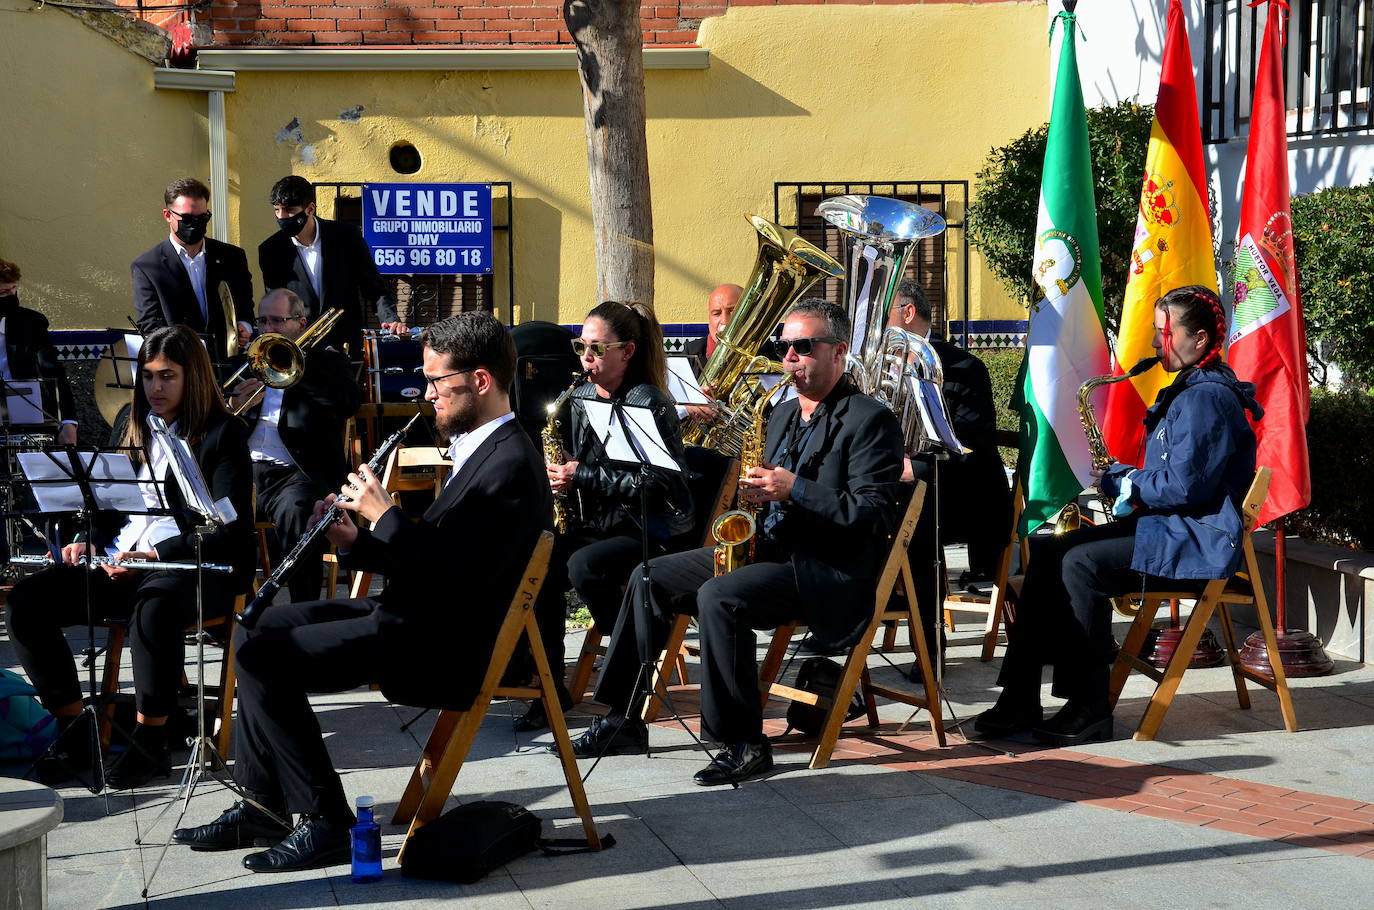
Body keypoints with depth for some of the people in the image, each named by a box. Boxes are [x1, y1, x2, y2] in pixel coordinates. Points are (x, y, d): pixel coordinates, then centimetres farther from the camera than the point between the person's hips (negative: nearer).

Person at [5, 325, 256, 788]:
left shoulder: (223, 433, 1)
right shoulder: (129, 432, 21)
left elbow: (229, 529, -9)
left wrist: (154, 555, -20)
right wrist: (88, 543, 1)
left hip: (197, 565, -6)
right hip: (118, 562, 6)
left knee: (154, 605, -41)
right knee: (27, 600, -17)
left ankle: (150, 741, -26)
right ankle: (74, 731, -10)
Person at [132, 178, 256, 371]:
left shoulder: (231, 257, 15)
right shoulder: (146, 267, 5)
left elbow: (245, 306, 24)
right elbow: (148, 326, 0)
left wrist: (244, 326, 1)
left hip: (226, 363, 3)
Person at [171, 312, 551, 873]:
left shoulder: (511, 463, -18)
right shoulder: (478, 449, 15)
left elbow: (463, 572, -27)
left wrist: (385, 516, -17)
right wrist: (356, 543, 2)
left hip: (441, 641, -11)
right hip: (415, 614, 11)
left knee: (261, 656, -16)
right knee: (260, 627, 14)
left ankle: (325, 822, -9)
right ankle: (261, 807, 15)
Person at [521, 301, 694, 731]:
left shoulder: (647, 404, -12)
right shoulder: (580, 397, 10)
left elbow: (656, 483, -19)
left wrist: (583, 477, -21)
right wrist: (559, 479, -3)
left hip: (651, 530, -7)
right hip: (594, 525, 7)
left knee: (584, 566, -32)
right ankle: (552, 686, -10)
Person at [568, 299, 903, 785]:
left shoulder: (870, 420, -9)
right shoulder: (783, 414, 18)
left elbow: (874, 515, -18)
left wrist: (795, 490, -25)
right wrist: (754, 487, 3)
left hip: (826, 568, -9)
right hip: (767, 547, 9)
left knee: (718, 596, -32)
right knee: (648, 577, 0)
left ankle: (745, 744, -21)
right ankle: (624, 720, 5)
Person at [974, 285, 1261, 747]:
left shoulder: (1207, 398, -15)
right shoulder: (1189, 389, 19)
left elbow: (1184, 485, -23)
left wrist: (1127, 483, -8)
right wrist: (1121, 478, 6)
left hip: (1199, 541, -11)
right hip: (1168, 527, 11)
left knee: (1081, 564, -26)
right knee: (1046, 552, 0)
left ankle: (1089, 712, -19)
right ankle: (1020, 699, -5)